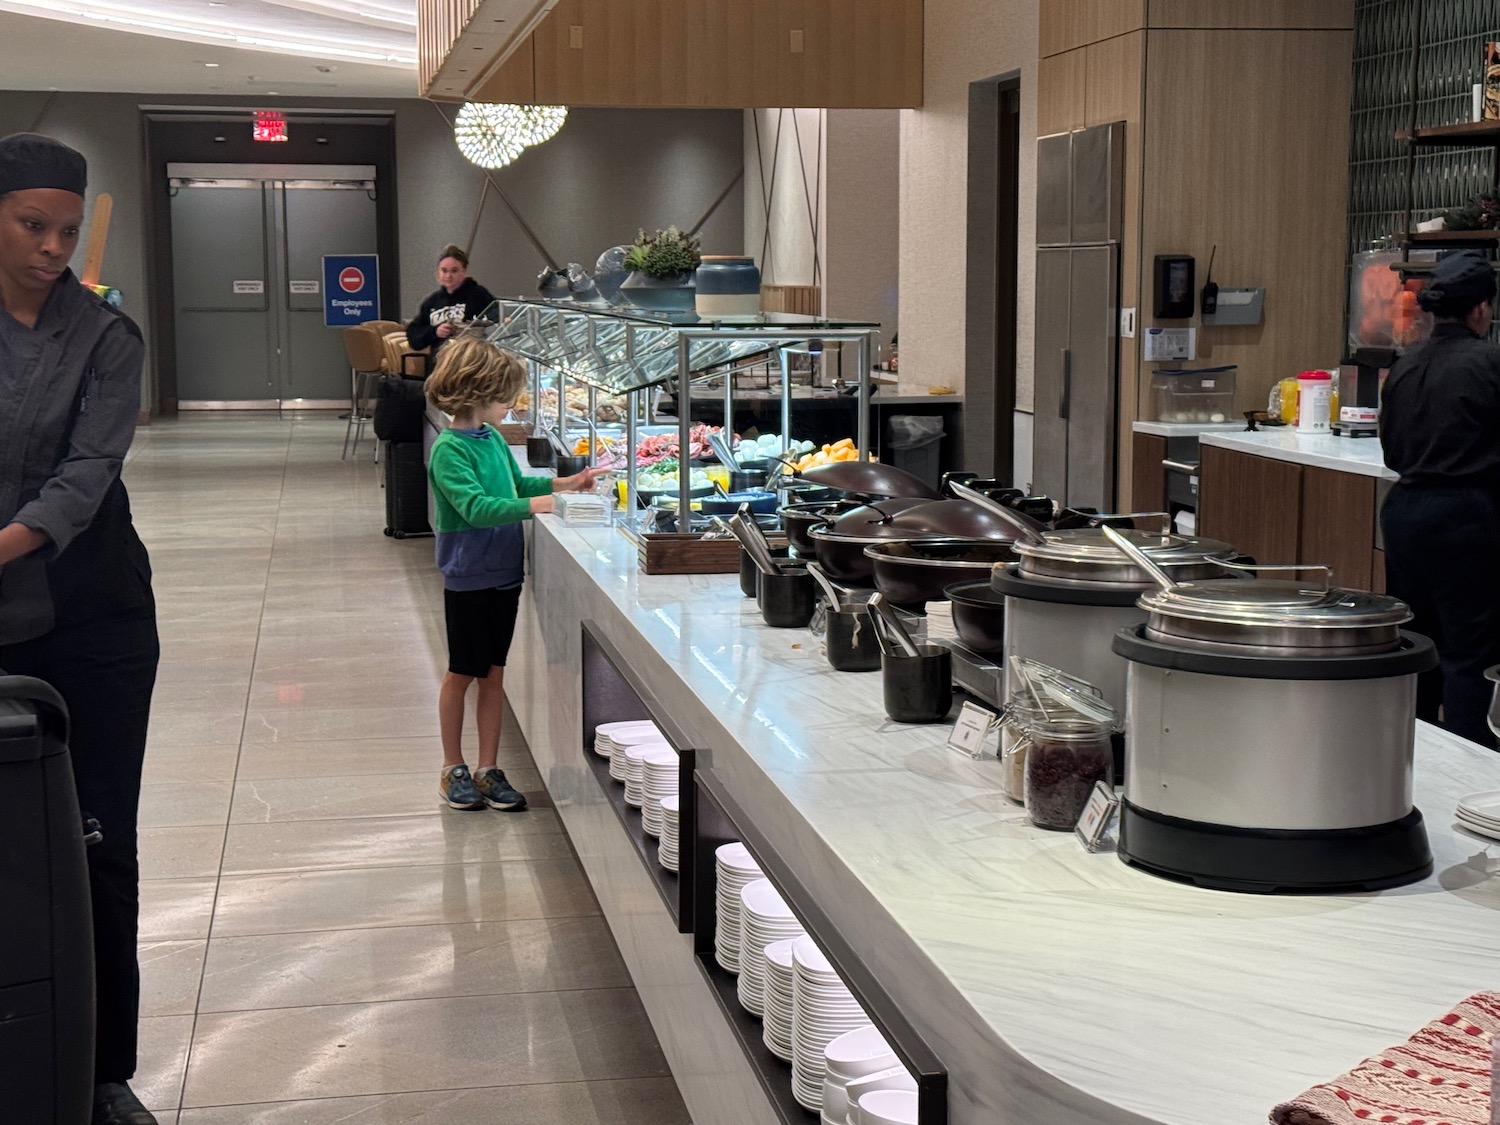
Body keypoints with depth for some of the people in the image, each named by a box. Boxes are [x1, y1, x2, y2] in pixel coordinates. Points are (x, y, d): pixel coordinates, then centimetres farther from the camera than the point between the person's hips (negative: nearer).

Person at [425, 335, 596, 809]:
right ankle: (453, 769, 20)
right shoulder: (449, 449, -17)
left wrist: (562, 483, 11)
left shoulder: (494, 438, 7)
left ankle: (488, 770, 19)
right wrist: (534, 505, -33)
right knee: (461, 674, 7)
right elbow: (474, 506, -27)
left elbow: (515, 481, 23)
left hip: (504, 573, 7)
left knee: (494, 674, 11)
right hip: (468, 577, -7)